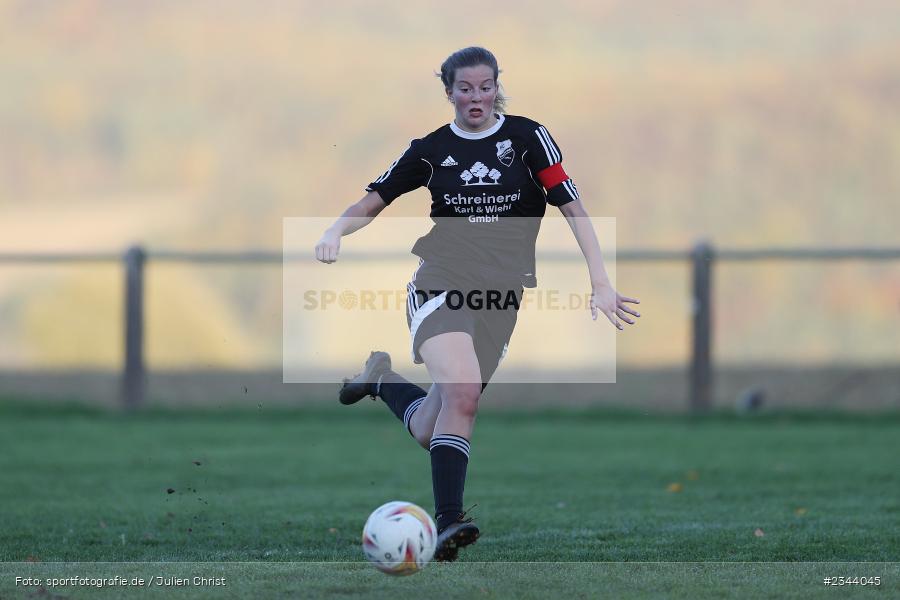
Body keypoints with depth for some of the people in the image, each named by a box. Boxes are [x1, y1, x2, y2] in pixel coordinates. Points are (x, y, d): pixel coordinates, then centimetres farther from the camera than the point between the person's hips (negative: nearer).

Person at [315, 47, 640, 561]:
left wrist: (601, 283, -7)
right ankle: (448, 519, -27)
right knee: (462, 390, -29)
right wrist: (335, 233, -9)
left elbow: (573, 208, 0)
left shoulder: (528, 137, 3)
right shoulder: (430, 150, 6)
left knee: (430, 432, 3)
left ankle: (382, 376, 35)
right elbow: (372, 204, 12)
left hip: (501, 293, 1)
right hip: (441, 284, -1)